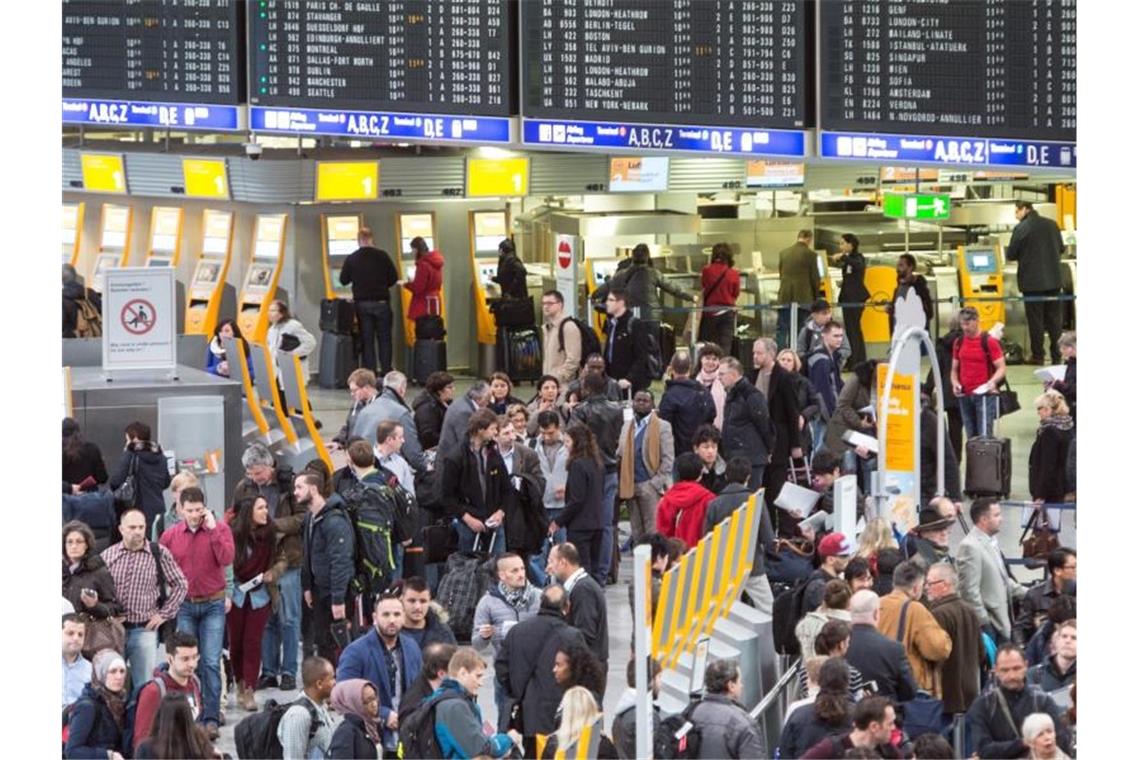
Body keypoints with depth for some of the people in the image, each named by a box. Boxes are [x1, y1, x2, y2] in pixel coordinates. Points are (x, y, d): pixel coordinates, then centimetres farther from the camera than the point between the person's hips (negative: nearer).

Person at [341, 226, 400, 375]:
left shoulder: (352, 258, -3)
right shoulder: (382, 256, -5)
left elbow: (343, 280, 4)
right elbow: (394, 278, -2)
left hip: (362, 304, 1)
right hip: (381, 302, -1)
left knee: (367, 340, 5)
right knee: (384, 339, 6)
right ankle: (386, 372, 2)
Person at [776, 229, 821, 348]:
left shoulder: (783, 253, 5)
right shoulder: (810, 254, -7)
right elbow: (815, 278, -2)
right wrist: (816, 296, 13)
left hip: (785, 298, 3)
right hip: (803, 297, -3)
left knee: (781, 330, 4)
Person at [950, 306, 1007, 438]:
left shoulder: (989, 341, -5)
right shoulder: (959, 343, 10)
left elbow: (1001, 368, -5)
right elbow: (954, 369, 20)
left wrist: (993, 381, -25)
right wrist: (955, 383, 0)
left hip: (984, 394, -5)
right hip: (965, 395, 5)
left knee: (984, 435, -11)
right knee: (971, 436, 7)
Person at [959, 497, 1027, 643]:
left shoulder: (991, 542, 13)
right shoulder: (970, 546, -17)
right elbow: (970, 589, -20)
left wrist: (1027, 593, 18)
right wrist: (982, 621, -18)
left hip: (1000, 620, 9)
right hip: (985, 623, -9)